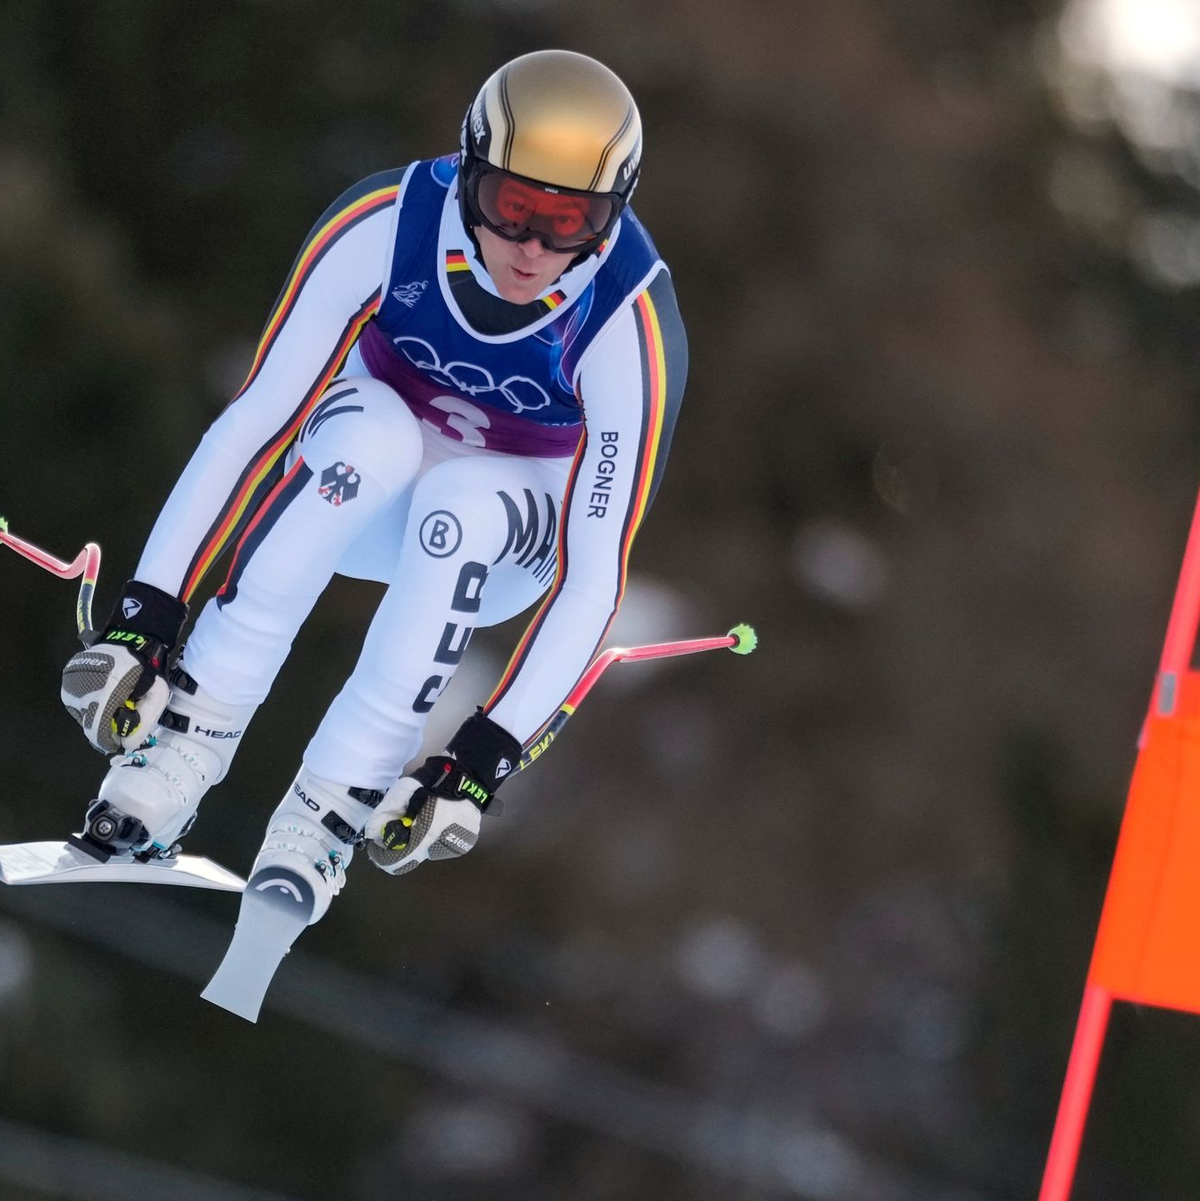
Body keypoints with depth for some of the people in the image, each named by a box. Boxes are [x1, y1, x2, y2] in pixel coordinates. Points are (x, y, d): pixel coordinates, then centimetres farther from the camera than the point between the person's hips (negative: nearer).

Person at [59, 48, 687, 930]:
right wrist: (145, 616, -33)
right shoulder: (387, 225, -28)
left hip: (511, 537, -1)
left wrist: (485, 758, -38)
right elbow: (256, 418, -25)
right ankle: (184, 745, -30)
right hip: (358, 492, 1)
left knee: (459, 502, -36)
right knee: (374, 429, -35)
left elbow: (596, 573, -29)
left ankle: (325, 822, -27)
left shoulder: (631, 325, -30)